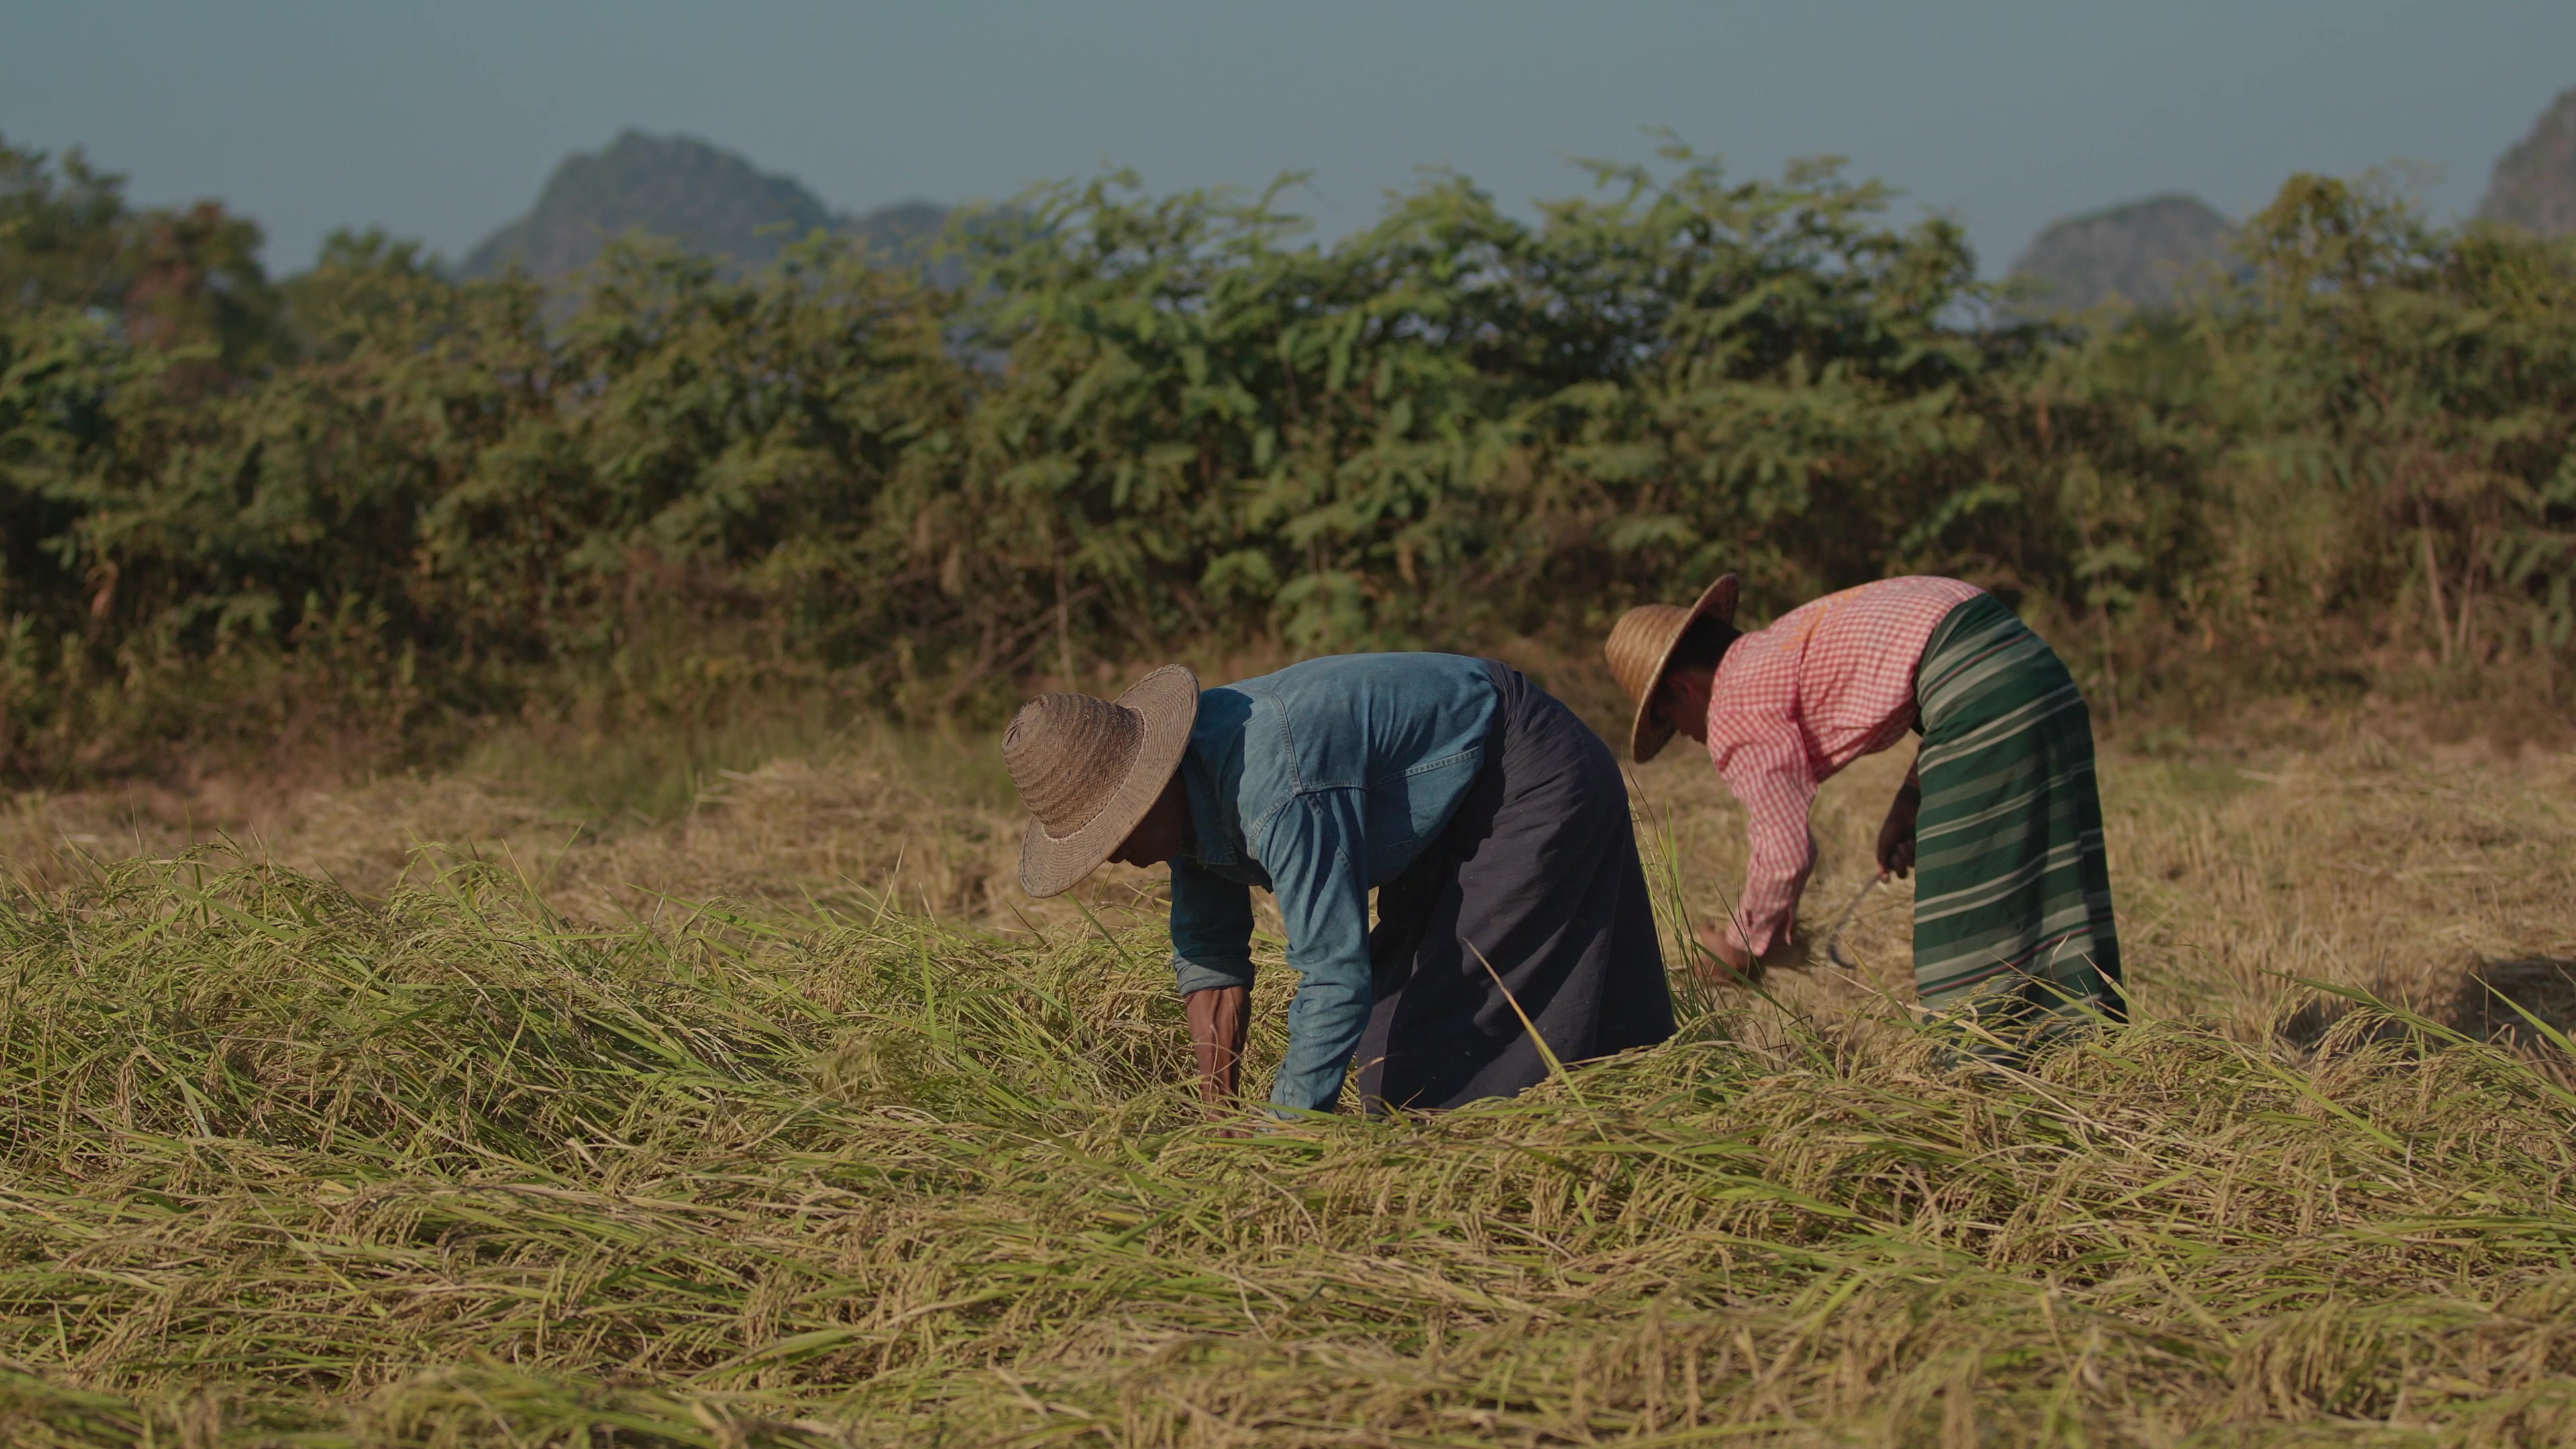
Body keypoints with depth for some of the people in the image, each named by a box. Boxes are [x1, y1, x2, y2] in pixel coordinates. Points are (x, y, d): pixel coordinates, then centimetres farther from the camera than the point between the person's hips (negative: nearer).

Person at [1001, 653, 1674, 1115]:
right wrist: (1217, 1112, -9)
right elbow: (1209, 958, 0)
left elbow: (1336, 980, -39)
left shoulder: (1275, 793, -39)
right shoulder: (1183, 793, -8)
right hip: (1454, 807, 10)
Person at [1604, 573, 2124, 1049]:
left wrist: (1745, 947, 10)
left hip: (1980, 682, -9)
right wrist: (1911, 799, 23)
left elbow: (1786, 851, -8)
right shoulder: (1783, 644, 26)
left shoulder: (1734, 714, 0)